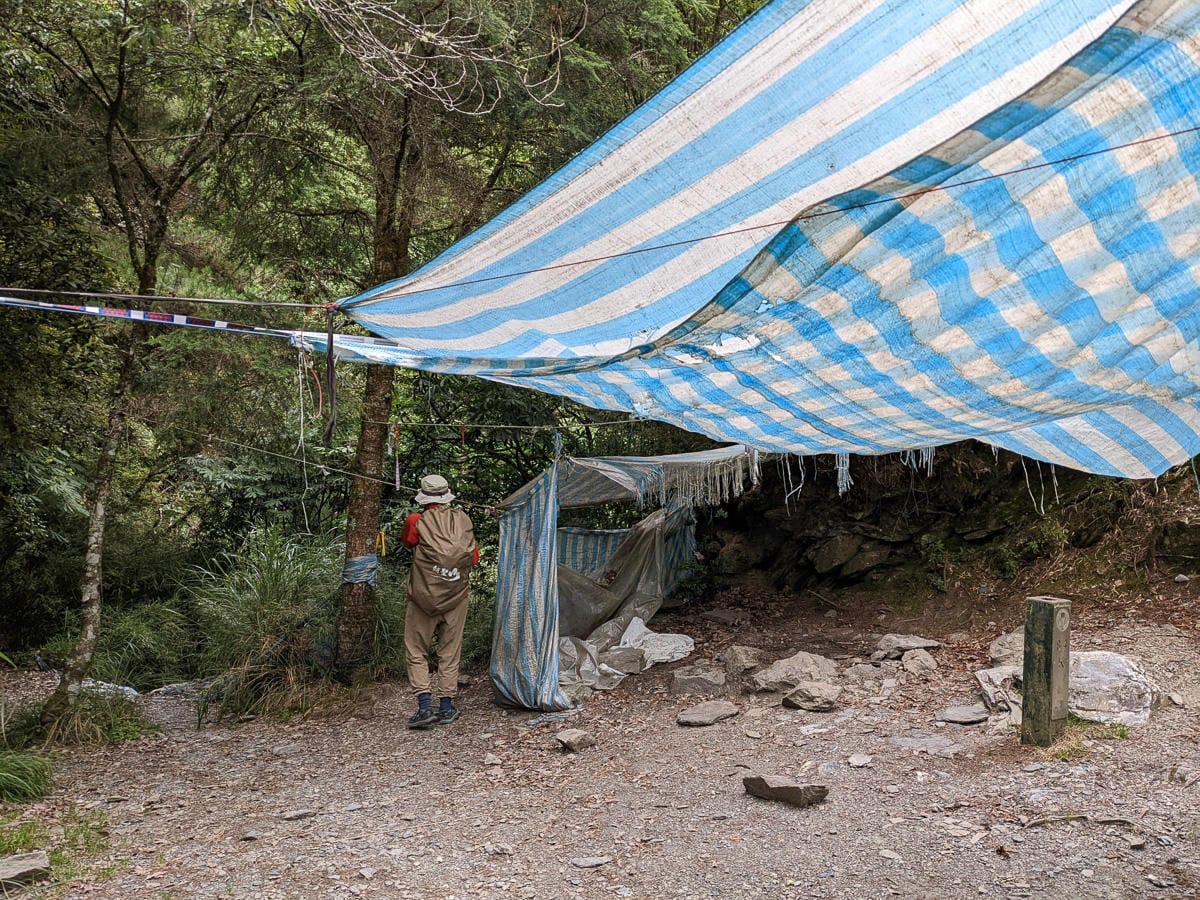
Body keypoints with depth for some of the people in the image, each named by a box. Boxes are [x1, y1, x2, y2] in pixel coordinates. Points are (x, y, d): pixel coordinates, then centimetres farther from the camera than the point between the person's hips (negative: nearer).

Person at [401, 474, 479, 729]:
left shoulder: (417, 522, -10)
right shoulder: (463, 520, -1)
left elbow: (406, 541, 13)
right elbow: (474, 558, 8)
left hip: (423, 599, -3)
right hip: (456, 597, 3)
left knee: (417, 652, 7)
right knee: (450, 652, 12)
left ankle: (425, 707, -4)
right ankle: (446, 708, 14)